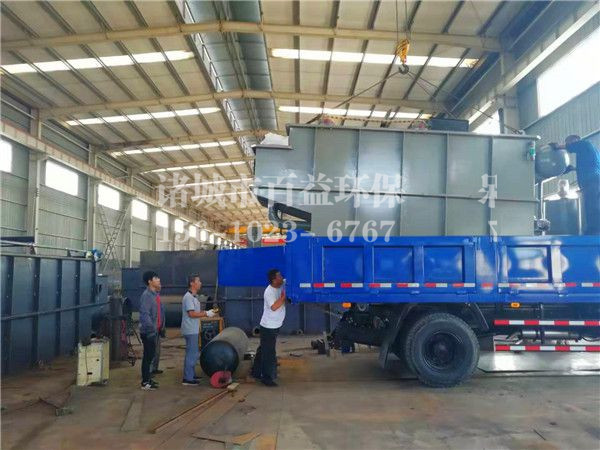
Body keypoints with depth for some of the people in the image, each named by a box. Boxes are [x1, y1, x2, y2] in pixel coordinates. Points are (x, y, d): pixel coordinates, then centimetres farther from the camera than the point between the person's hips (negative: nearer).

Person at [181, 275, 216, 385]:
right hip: (190, 330, -10)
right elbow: (191, 314, -22)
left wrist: (207, 312, 6)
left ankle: (192, 375, 27)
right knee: (192, 354, -5)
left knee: (194, 353, 17)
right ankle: (187, 379, 2)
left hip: (193, 330, 10)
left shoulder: (193, 297, 15)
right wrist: (206, 314, -16)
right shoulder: (188, 297, -17)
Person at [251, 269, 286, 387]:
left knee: (263, 349, 19)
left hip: (275, 325, 8)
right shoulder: (269, 292, -23)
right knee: (268, 352, -1)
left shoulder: (282, 285, 0)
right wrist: (284, 296, -27)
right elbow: (274, 307, -31)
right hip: (268, 326, -8)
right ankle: (266, 377, 8)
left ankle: (256, 372, 32)